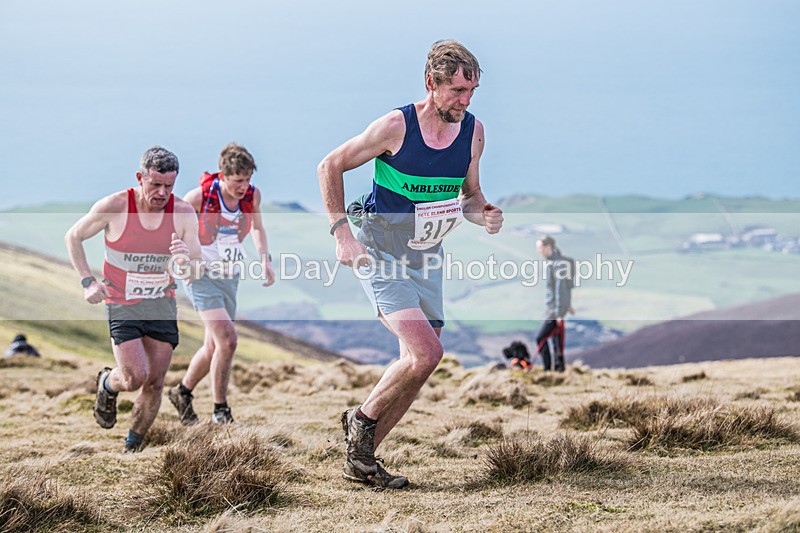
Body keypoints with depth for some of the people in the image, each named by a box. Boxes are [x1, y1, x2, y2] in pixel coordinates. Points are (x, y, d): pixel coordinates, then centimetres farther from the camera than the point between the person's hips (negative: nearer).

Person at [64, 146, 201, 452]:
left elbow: (198, 273, -8)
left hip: (162, 305, 3)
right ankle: (107, 384, 22)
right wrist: (87, 281, -8)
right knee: (135, 378, -15)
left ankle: (132, 448, 24)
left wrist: (187, 259, -32)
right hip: (121, 304, -3)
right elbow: (73, 237, 0)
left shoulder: (183, 213, -10)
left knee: (154, 383, 4)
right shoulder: (114, 207, -16)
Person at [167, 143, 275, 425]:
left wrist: (264, 258, 4)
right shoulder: (200, 197, -19)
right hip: (200, 275, -6)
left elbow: (257, 226, 16)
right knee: (227, 339, -19)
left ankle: (182, 392, 37)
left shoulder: (253, 195, -6)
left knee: (214, 346, 12)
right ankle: (220, 413, -9)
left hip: (230, 277, 6)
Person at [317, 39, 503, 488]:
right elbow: (330, 167, -8)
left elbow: (470, 195, 12)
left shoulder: (473, 132, -3)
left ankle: (361, 459, 18)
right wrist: (341, 232, -15)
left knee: (418, 366, 4)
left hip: (428, 260, 6)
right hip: (381, 254, -6)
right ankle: (363, 418, 4)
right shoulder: (396, 126, -19)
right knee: (426, 353, -21)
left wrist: (485, 215, -12)